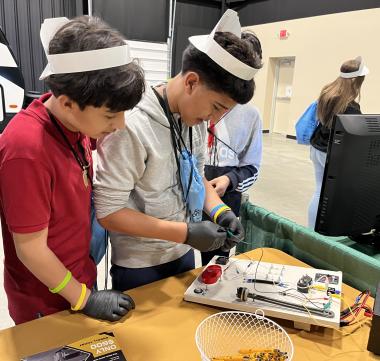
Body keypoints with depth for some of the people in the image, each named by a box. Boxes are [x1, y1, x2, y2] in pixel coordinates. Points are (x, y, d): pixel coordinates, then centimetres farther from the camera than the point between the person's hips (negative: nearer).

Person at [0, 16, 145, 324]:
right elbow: (30, 249, -22)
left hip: (80, 277, 7)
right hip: (45, 304, -6)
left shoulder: (76, 123, -9)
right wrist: (85, 299, -12)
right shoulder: (27, 149, -30)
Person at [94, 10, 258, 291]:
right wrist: (186, 233, -25)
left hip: (182, 254, 7)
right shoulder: (132, 125, -27)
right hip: (139, 265, -6)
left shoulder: (196, 120, -5)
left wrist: (219, 210, -10)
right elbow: (108, 212, -24)